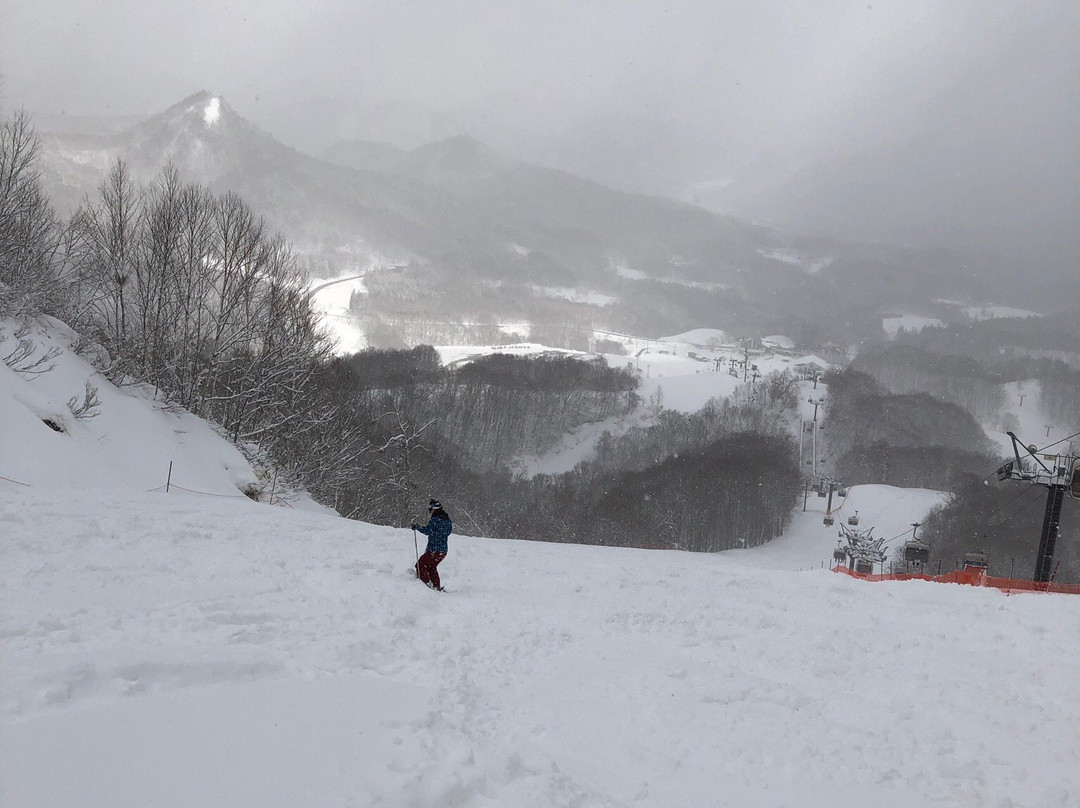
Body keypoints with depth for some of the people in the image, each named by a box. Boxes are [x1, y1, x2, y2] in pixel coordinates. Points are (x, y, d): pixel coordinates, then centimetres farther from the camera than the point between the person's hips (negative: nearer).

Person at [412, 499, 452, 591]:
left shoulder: (435, 520, -17)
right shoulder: (447, 519, 8)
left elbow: (427, 531, -29)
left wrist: (417, 527, -15)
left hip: (434, 551, -9)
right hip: (444, 551, 9)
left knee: (420, 565, 4)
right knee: (432, 567, 25)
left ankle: (427, 584, -2)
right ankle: (437, 586, 25)